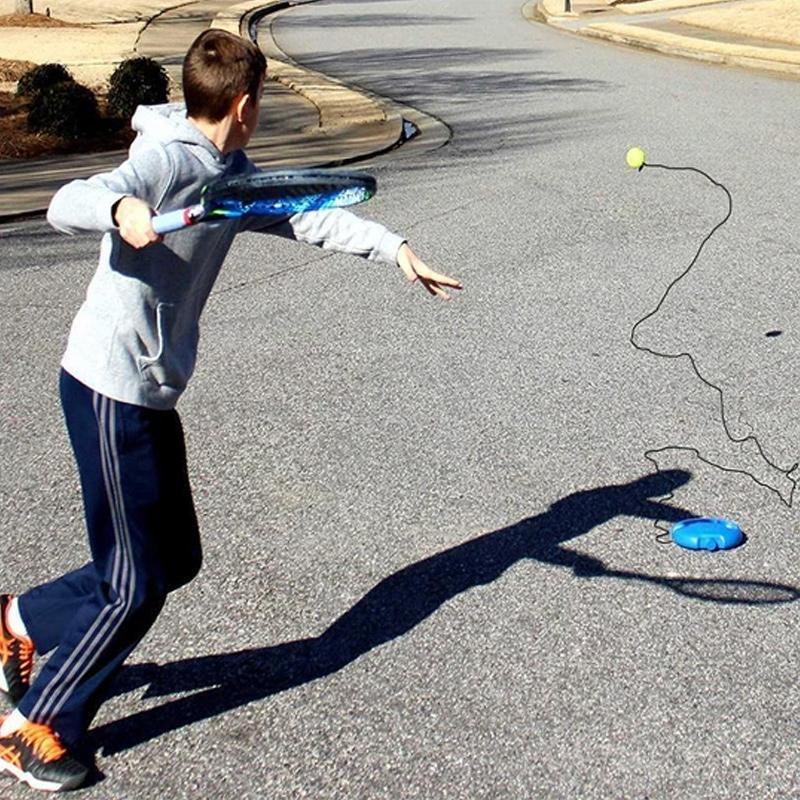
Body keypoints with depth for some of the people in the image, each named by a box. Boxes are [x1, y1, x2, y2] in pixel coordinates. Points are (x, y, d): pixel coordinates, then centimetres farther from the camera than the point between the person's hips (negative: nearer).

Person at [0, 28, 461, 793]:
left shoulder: (233, 175, 8)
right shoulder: (163, 161, -18)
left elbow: (307, 216, 15)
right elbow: (66, 204, -30)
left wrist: (394, 247, 9)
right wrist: (120, 208, -50)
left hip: (152, 393, 9)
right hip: (110, 390, -9)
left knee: (173, 560, 16)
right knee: (137, 585, 1)